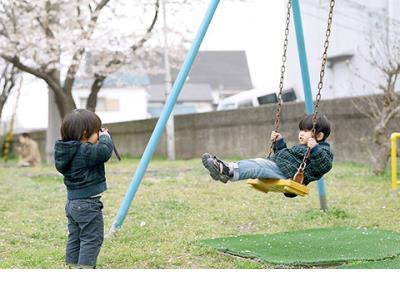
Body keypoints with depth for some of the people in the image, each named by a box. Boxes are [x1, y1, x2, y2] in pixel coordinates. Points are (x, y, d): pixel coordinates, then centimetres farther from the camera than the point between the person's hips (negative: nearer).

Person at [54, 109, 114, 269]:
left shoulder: (67, 150, 7)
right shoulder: (85, 151, -21)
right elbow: (105, 152, -28)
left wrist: (100, 138, 3)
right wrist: (106, 137, -9)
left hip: (72, 202, 9)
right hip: (88, 204, -9)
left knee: (74, 238, 15)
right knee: (92, 238, -2)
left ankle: (73, 268, 20)